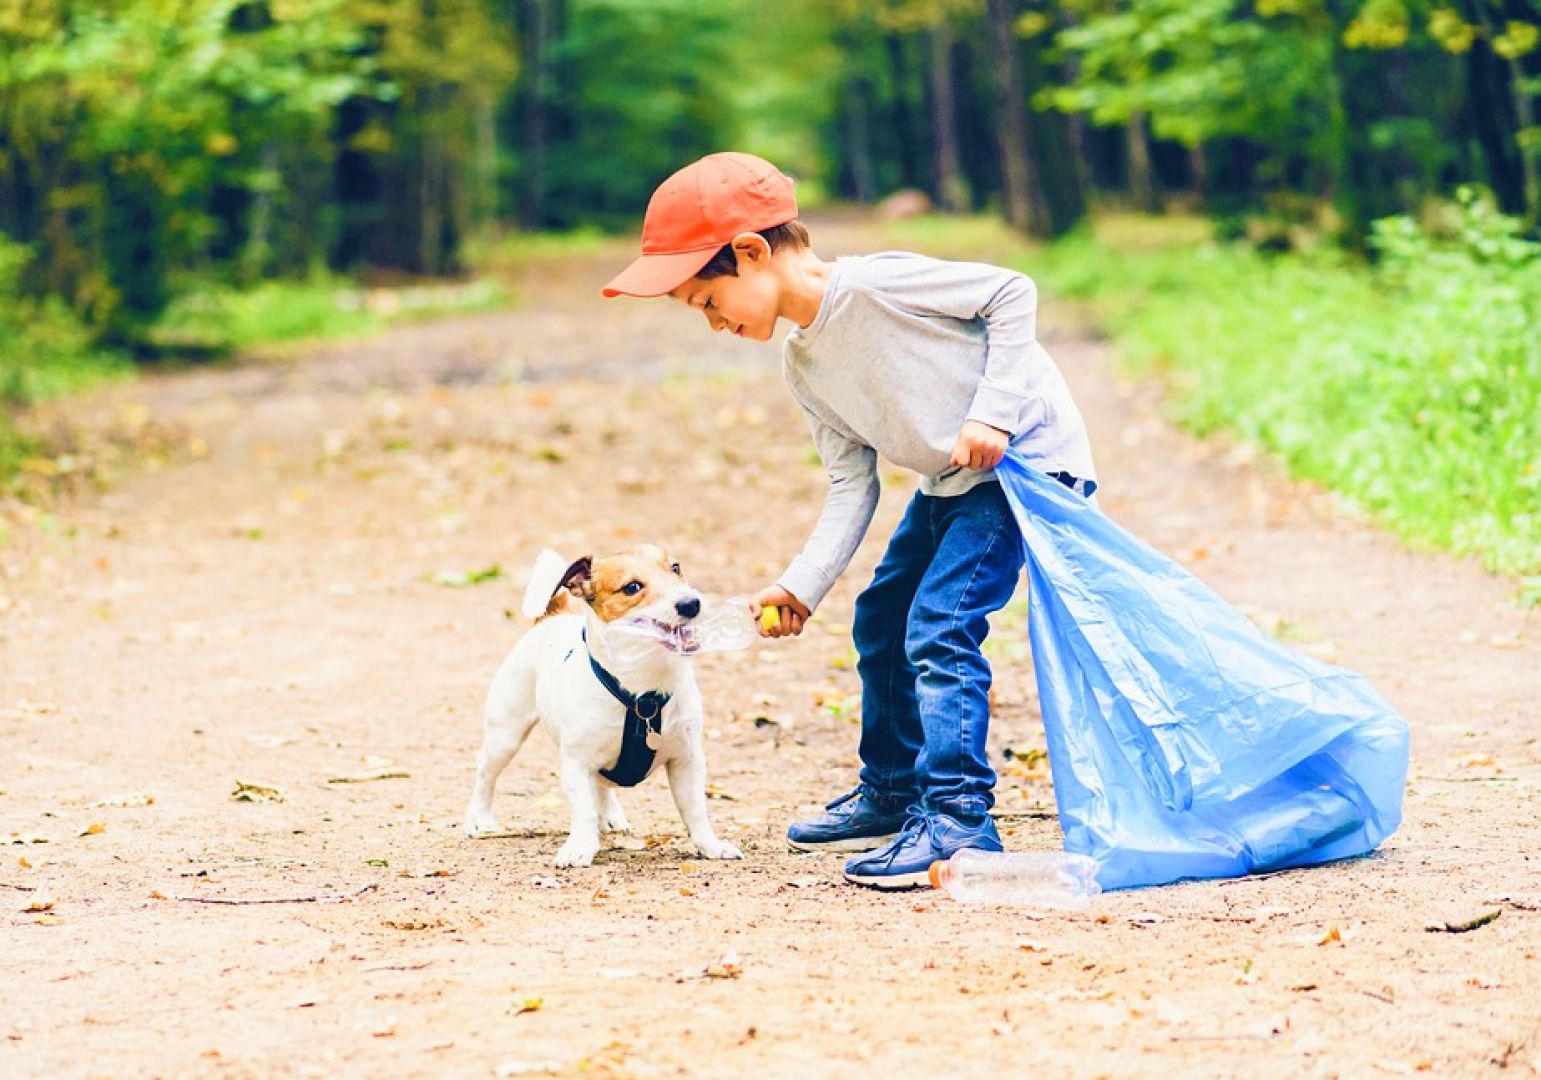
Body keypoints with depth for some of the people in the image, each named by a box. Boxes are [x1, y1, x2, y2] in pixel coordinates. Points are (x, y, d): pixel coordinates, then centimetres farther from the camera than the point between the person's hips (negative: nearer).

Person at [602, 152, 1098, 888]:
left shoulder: (873, 285, -23)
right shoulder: (804, 368, 3)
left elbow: (1011, 294, -19)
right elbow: (852, 486, 4)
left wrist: (991, 412, -25)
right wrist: (802, 585, -6)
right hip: (949, 483, 10)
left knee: (938, 627, -19)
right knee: (881, 621, 17)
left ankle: (956, 819, -17)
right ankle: (891, 794, 34)